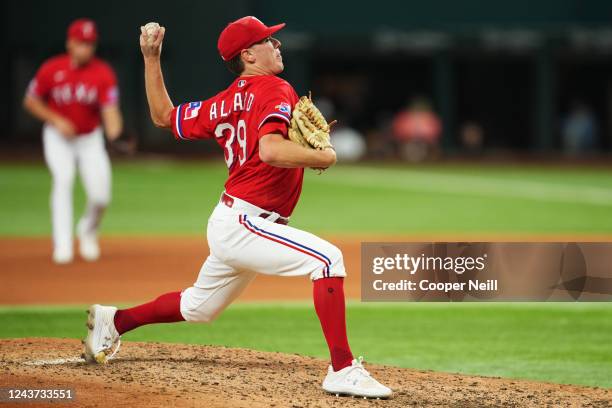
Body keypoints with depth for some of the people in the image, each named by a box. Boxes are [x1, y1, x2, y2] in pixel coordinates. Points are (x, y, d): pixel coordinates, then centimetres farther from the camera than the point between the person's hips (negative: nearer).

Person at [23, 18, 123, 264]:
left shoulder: (103, 73, -16)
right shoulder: (52, 69, -14)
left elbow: (110, 109, -25)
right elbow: (31, 101, -3)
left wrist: (114, 131, -46)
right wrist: (56, 120, -18)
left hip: (90, 138, 1)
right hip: (58, 137, -1)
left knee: (100, 195, -9)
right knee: (63, 179, -24)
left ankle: (88, 231, 26)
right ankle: (63, 245, -22)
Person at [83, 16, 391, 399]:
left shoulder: (223, 104, 12)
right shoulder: (275, 90, -13)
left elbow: (164, 117, 23)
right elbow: (271, 150, -30)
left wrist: (152, 59, 29)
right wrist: (324, 157, -17)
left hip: (227, 224, 9)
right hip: (245, 225, -9)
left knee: (199, 307, 29)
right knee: (328, 259, -22)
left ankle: (113, 320, 42)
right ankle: (343, 370, -30)